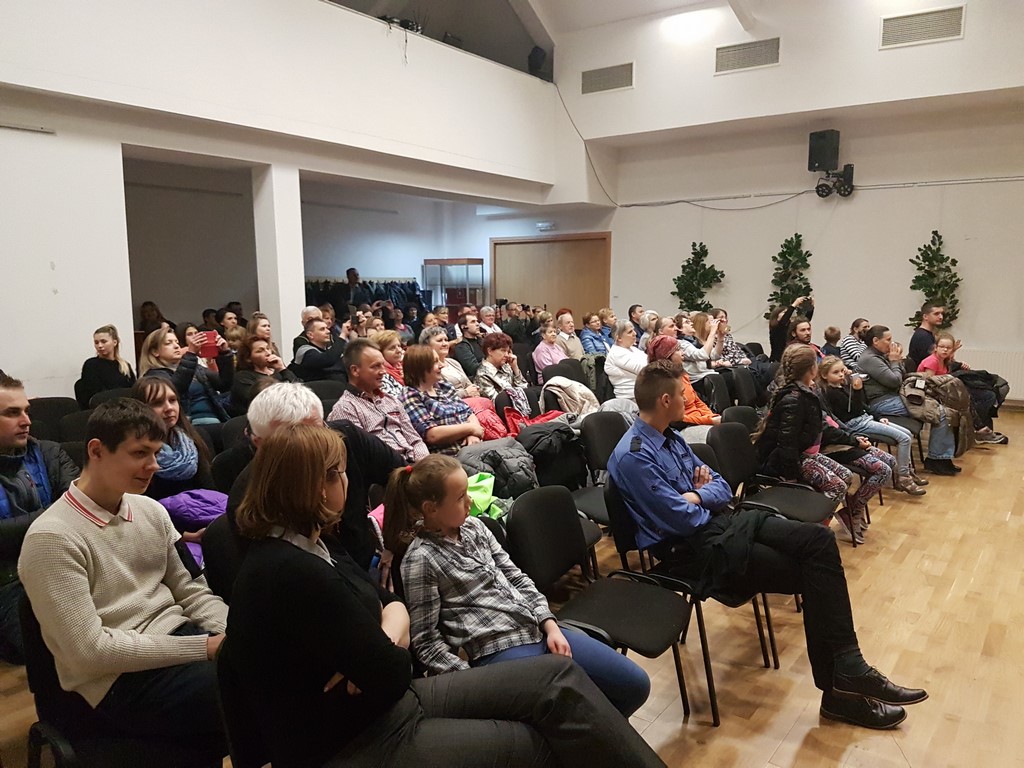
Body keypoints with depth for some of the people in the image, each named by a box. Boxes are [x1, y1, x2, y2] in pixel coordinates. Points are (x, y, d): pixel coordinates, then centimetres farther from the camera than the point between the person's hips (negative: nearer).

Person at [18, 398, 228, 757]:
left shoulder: (151, 511, 6)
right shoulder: (51, 538, -14)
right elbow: (90, 651, -17)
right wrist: (204, 648, -18)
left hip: (180, 637, 7)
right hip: (119, 680, -7)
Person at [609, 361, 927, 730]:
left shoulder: (671, 439, 12)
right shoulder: (632, 456, -18)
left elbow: (722, 488, 13)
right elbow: (683, 519, -22)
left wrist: (694, 496, -9)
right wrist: (704, 495, -1)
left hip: (720, 521, 9)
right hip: (693, 550, -9)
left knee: (819, 540, -11)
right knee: (811, 575, -15)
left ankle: (848, 671, -9)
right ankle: (839, 690, 0)